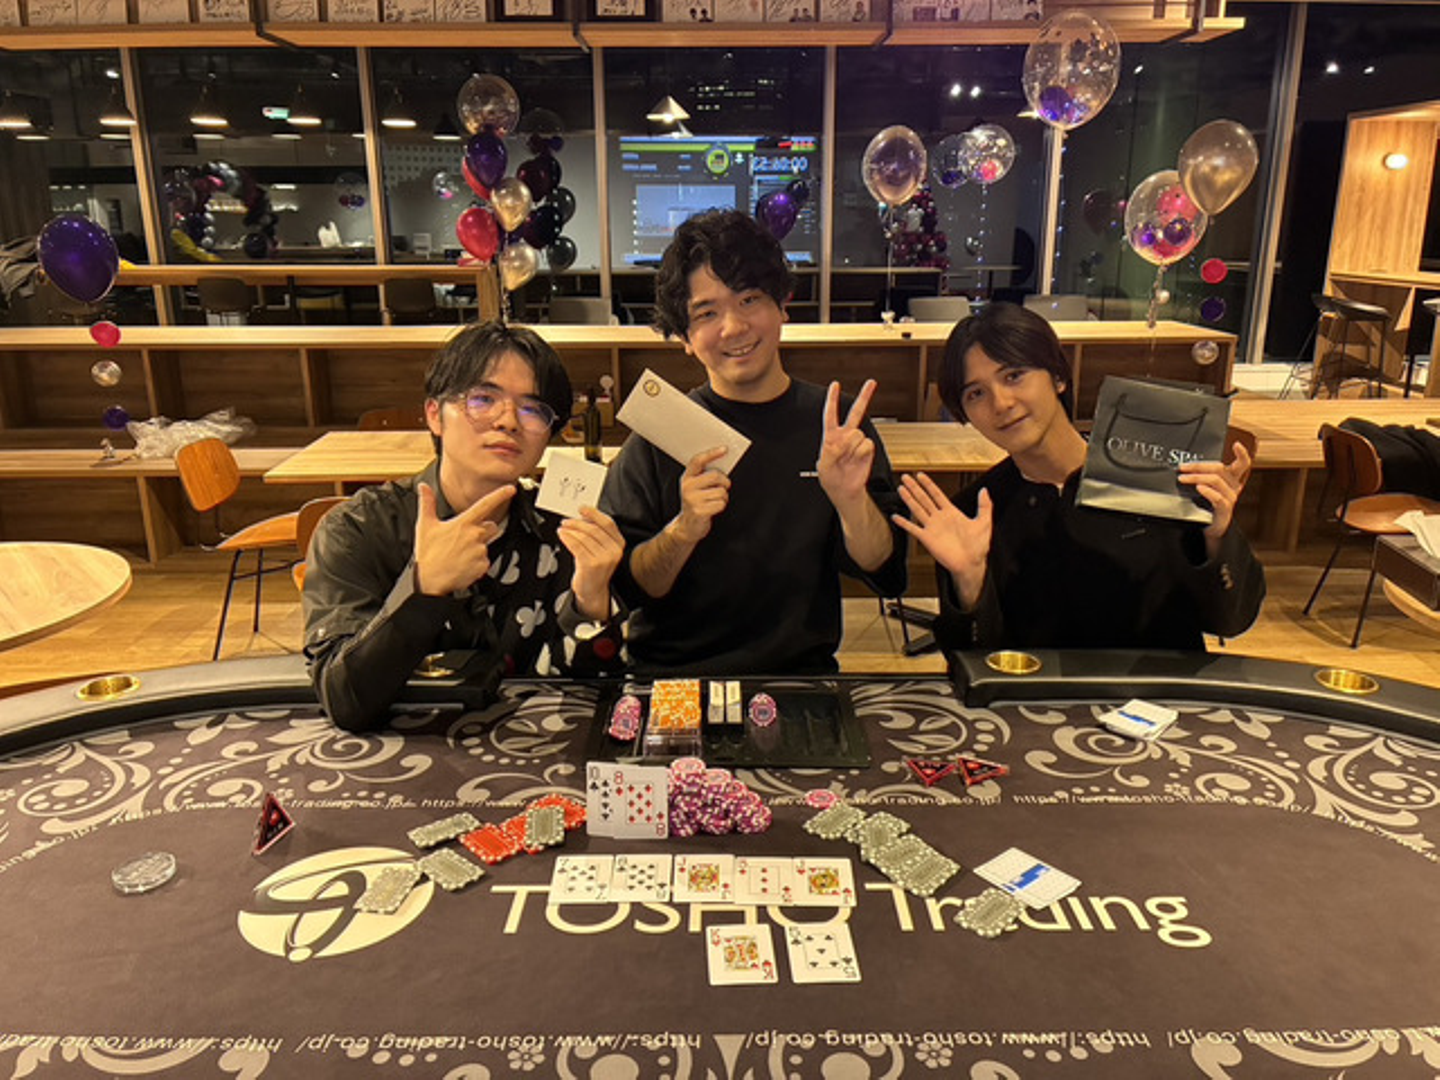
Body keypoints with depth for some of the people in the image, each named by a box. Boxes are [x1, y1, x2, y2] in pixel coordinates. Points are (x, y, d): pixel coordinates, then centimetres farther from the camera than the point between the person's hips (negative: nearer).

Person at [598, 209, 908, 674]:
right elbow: (624, 588, -3)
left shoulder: (838, 424, 4)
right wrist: (682, 532, -20)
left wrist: (850, 500, -17)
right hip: (670, 676, -1)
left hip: (800, 675, 1)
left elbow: (886, 576, 1)